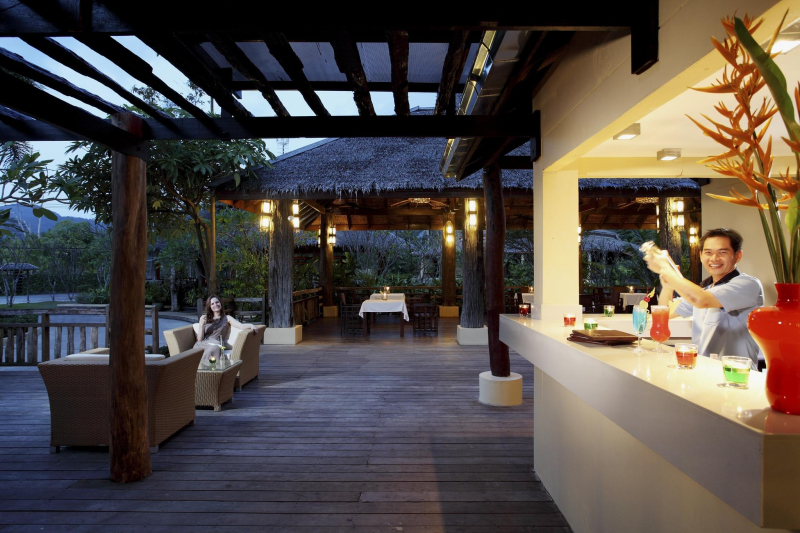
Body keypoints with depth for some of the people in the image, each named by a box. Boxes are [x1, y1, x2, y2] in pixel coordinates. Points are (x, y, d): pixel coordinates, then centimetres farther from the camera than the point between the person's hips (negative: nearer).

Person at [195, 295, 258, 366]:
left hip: (216, 344, -1)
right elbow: (199, 339, 12)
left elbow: (242, 326, -2)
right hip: (202, 344, 2)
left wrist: (251, 325, -23)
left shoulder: (227, 318, 15)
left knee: (215, 348, -39)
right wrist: (201, 325, -2)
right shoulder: (204, 318, 19)